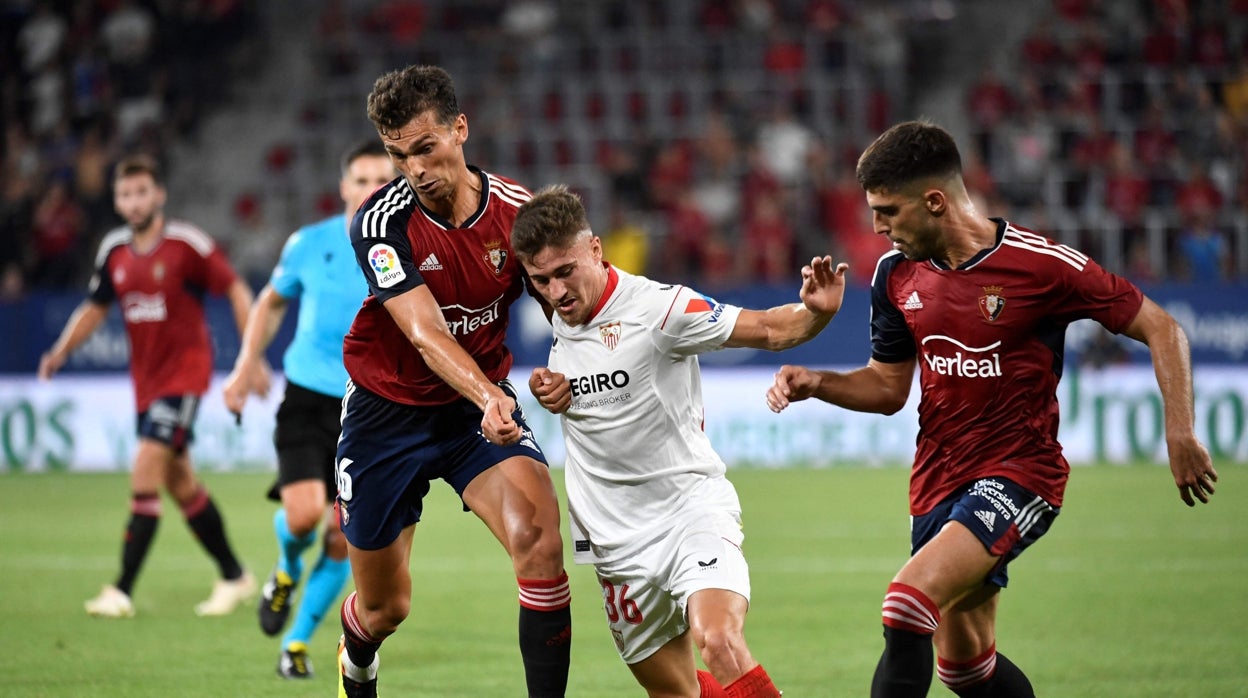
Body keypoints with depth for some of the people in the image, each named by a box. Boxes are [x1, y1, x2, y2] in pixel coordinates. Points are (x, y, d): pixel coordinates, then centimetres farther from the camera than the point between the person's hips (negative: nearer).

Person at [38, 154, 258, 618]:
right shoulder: (114, 250, 5)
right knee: (180, 484, 12)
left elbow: (237, 292, -7)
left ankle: (122, 591, -17)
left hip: (185, 371, -7)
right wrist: (62, 350, 2)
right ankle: (234, 576, 27)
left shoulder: (186, 243, -12)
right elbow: (95, 307, 17)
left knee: (145, 473, -17)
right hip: (146, 380, 7)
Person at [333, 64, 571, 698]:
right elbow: (425, 333, -31)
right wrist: (487, 396, -49)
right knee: (384, 609, 9)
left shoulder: (518, 209, -11)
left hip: (485, 403, 2)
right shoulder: (381, 223, -20)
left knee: (539, 537, -27)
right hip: (389, 409, -1)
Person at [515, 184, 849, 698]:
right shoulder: (559, 326, 5)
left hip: (692, 506, -6)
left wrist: (815, 312, -35)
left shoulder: (656, 307, -14)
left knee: (719, 642, -31)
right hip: (618, 539, 6)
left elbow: (769, 330, -14)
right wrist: (550, 391, 5)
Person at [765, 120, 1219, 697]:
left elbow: (1161, 329, -7)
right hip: (938, 483, 7)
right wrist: (814, 383, -3)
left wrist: (1179, 433, -15)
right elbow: (888, 385, 15)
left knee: (909, 602, -26)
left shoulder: (1043, 264, -14)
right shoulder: (897, 273, 3)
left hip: (1018, 473, -7)